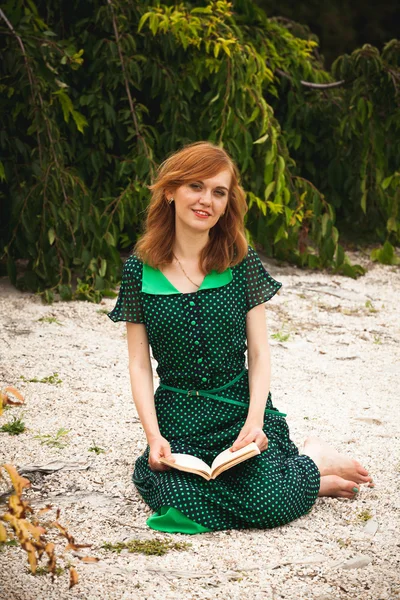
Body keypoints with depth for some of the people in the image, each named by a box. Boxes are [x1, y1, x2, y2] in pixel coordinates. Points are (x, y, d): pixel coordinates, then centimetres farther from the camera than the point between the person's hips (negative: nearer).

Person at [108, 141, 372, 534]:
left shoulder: (242, 262, 1)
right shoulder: (139, 270, 1)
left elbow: (259, 354, 1)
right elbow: (139, 364, 2)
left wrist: (255, 420, -15)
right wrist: (153, 436, -11)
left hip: (240, 409, 0)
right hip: (177, 417, 0)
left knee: (267, 504, -25)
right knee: (177, 502, -30)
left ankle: (315, 463, 8)